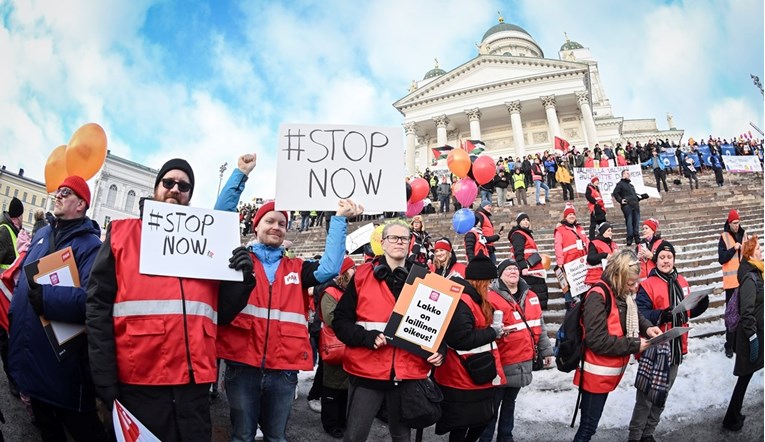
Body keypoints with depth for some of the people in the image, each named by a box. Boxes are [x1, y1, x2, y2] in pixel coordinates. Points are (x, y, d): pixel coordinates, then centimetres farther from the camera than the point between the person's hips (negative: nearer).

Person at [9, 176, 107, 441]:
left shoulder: (90, 245, -15)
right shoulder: (42, 235, 10)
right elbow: (23, 279, 20)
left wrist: (46, 296, -32)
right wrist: (14, 313, 11)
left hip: (64, 365, -8)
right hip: (31, 358, 8)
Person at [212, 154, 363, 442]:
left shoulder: (296, 269, 13)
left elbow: (330, 267, -1)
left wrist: (339, 220, -1)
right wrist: (241, 175, -3)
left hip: (284, 369, 2)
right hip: (242, 364, -2)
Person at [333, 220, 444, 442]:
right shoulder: (363, 275, 0)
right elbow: (340, 320, -2)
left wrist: (439, 350, -5)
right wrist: (367, 337, -17)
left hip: (409, 373, 3)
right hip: (367, 370, -2)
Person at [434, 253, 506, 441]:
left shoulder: (473, 298, 12)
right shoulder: (461, 300, -22)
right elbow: (462, 339, -30)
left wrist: (496, 331, 3)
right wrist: (492, 332, -17)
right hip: (463, 379, -10)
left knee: (482, 420, 19)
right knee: (461, 427, 5)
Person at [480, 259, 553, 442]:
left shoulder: (530, 296, 8)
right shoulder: (491, 298, -14)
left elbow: (539, 326, 16)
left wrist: (546, 350, 17)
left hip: (523, 362, 7)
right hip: (502, 363, -6)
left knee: (510, 402, 22)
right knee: (493, 405, 3)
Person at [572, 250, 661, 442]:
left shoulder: (623, 293, 3)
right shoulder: (598, 296, -24)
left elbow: (633, 316, 21)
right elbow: (598, 340, -28)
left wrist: (647, 327, -1)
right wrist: (634, 345, -20)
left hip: (609, 371, 9)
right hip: (596, 373, -8)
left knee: (590, 424, 21)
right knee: (588, 426, 2)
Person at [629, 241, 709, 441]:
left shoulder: (682, 283, 8)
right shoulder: (647, 285, -13)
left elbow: (688, 312, 16)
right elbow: (640, 315, -22)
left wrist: (701, 305, -3)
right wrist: (660, 315, -38)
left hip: (676, 348, 7)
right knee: (646, 396, -3)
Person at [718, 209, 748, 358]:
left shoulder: (744, 234, 9)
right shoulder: (724, 237, -4)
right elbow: (721, 259, -9)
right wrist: (733, 249, -20)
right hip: (731, 280, -4)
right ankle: (729, 345, 4)